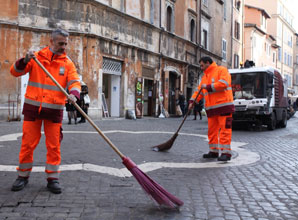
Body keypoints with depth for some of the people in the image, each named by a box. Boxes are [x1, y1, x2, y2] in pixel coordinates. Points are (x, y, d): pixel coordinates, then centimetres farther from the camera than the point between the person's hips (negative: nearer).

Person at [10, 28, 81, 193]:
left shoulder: (67, 63, 5)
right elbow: (15, 71, 1)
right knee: (28, 143, 5)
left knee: (54, 145, 3)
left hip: (55, 109, 1)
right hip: (33, 107, 0)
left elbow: (75, 82, -7)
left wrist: (74, 94, -29)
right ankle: (23, 176, 22)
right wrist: (25, 60, -19)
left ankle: (52, 178, 15)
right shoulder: (36, 57, 3)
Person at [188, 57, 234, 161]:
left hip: (223, 106, -8)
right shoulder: (205, 77, 22)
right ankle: (213, 151, 18)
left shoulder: (221, 70, -2)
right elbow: (199, 91, 20)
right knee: (212, 130, 9)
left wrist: (208, 86, -12)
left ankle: (226, 152, -8)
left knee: (224, 129, -9)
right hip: (211, 108, 8)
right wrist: (192, 101, 6)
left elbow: (224, 84, -17)